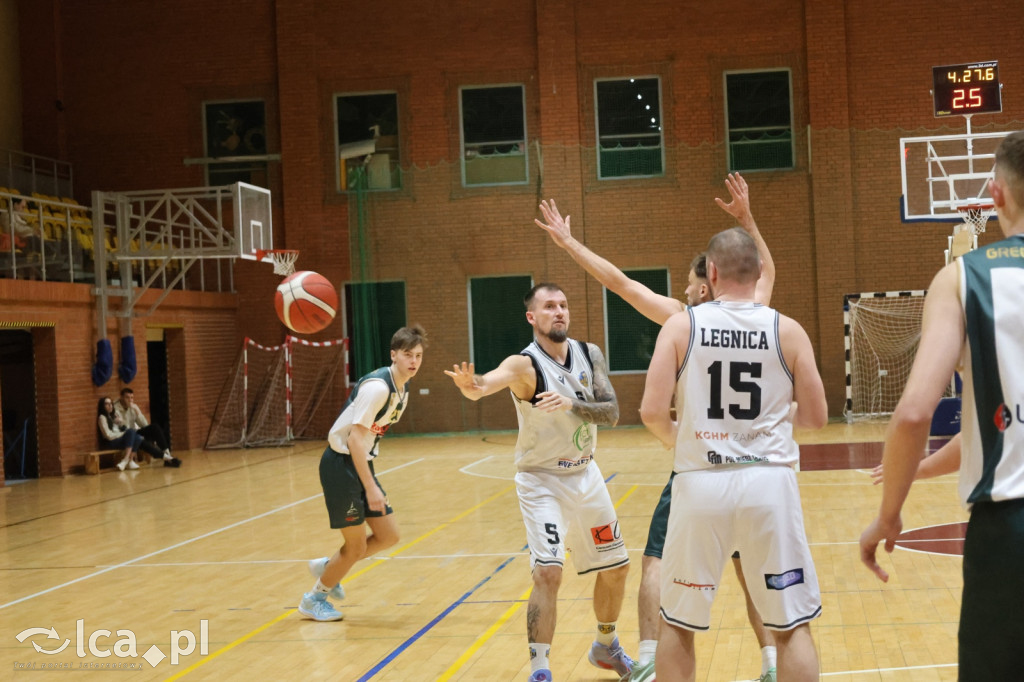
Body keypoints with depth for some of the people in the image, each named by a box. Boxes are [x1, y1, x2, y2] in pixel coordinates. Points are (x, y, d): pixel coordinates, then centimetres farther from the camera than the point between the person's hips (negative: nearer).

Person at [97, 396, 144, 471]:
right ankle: (129, 461, -34)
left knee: (138, 438, -19)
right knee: (131, 431, -29)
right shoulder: (102, 417, -5)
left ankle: (125, 460, -24)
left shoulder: (113, 415, 21)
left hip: (120, 439, 8)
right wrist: (125, 433, -9)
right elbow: (109, 435, -13)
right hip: (110, 443, -8)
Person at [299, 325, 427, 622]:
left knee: (388, 536, 8)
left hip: (362, 464, 9)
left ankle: (327, 567, 27)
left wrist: (371, 479, 14)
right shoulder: (377, 386, -23)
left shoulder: (402, 390, 7)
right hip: (341, 465, -9)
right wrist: (370, 488, -25)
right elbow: (355, 436, -25)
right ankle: (314, 598, 22)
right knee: (356, 546, -1)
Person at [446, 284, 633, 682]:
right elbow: (488, 383, -41)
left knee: (615, 568, 16)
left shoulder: (589, 355, -4)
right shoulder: (526, 365, -20)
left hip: (586, 475, 6)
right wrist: (471, 385, -65)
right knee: (548, 574, -21)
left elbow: (612, 413, -12)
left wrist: (572, 403, -30)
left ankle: (606, 647, 40)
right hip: (542, 482, -6)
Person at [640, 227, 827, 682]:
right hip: (768, 482, 0)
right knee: (792, 624, 10)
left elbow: (652, 412, -8)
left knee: (677, 623, 16)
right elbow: (816, 417, 4)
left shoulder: (681, 326, -3)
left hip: (701, 482, 0)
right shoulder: (787, 331, 0)